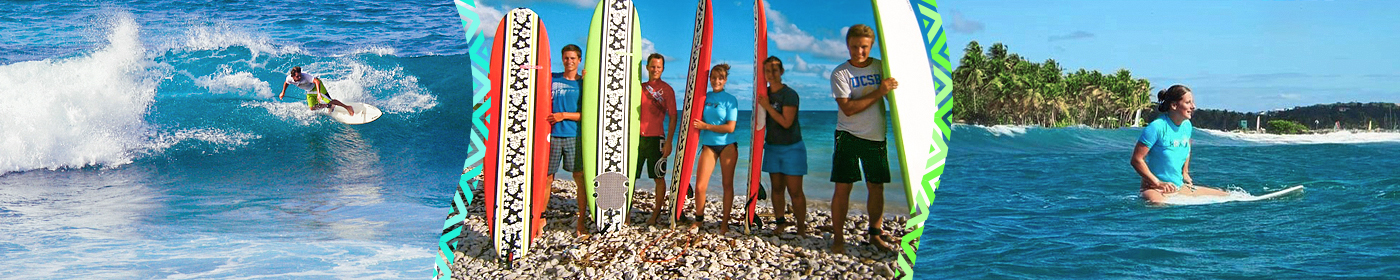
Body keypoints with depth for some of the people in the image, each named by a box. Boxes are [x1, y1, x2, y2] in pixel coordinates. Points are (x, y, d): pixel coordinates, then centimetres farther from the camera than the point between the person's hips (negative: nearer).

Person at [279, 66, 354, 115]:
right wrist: (283, 93, 13)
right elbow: (286, 83, 8)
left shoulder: (304, 76, -37)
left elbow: (316, 81, -48)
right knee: (312, 108, 7)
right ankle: (329, 106, 27)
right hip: (310, 91, 7)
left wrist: (318, 93, -59)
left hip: (316, 86, -7)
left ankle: (347, 107, -13)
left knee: (330, 101, -20)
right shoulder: (289, 78, -18)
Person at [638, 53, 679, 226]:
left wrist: (669, 142, -11)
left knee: (658, 177, 1)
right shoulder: (640, 87, 13)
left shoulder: (666, 89, 0)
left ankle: (656, 214, 10)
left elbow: (673, 117, -3)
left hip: (655, 138, -4)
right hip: (638, 136, 4)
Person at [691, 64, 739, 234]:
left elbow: (730, 127, -11)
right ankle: (699, 218, 14)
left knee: (727, 184, 2)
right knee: (700, 186, -5)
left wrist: (706, 126, -12)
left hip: (727, 145, -3)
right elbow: (699, 120, 21)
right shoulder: (704, 97, 7)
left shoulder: (730, 100, -4)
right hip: (709, 145, 3)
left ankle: (725, 223, 9)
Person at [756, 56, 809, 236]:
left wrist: (768, 106, -20)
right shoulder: (764, 93, 6)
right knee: (777, 188, 8)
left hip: (791, 148, -6)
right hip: (772, 147, 6)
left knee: (795, 191, -6)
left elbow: (786, 122, -22)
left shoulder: (789, 95, -14)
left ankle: (801, 227, 1)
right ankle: (781, 222, 17)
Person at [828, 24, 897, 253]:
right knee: (842, 188, -5)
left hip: (876, 137, 3)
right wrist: (879, 92, -19)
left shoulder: (881, 67, 6)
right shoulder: (840, 73, -5)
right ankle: (838, 237, 3)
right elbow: (848, 108, -15)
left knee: (876, 187, 6)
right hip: (848, 136, -3)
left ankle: (875, 233, 21)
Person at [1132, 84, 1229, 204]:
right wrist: (1158, 183, -18)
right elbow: (1136, 159, -17)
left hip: (1180, 187, 8)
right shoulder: (1157, 127, -15)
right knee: (1158, 203, -43)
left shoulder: (1187, 126, 8)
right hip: (1154, 188, -8)